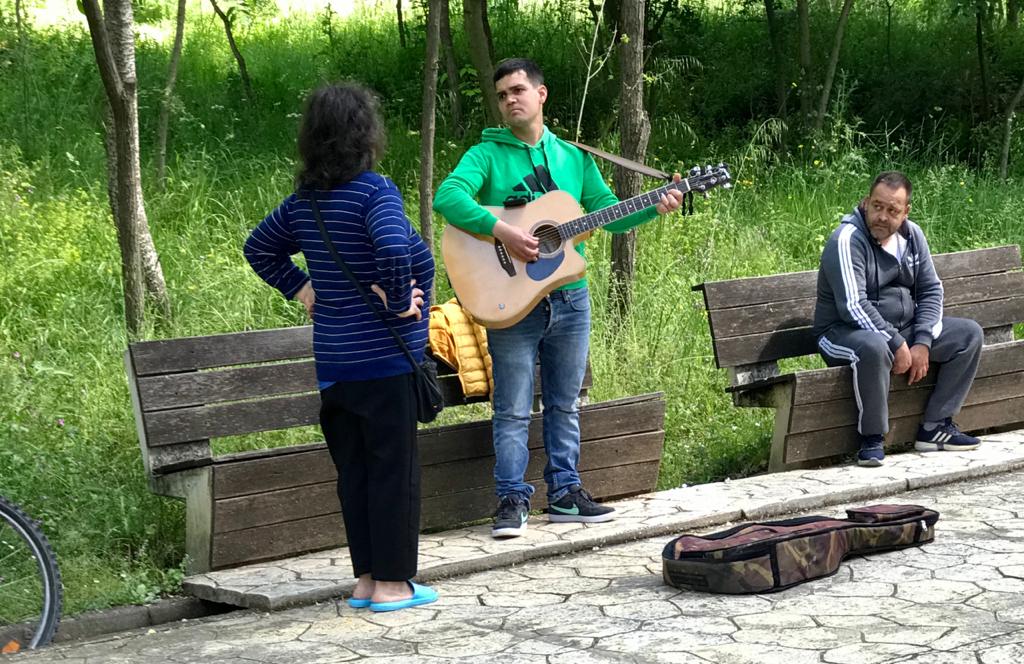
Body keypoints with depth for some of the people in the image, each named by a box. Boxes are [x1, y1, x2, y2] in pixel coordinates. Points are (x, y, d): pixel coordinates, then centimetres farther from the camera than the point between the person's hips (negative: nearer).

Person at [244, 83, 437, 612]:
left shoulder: (304, 199, 9)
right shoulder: (373, 191, -15)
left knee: (354, 468, 13)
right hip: (384, 356, -7)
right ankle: (392, 583, 6)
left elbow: (259, 247, 22)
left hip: (332, 361, 7)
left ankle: (366, 578, 19)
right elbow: (394, 249, -32)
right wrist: (398, 302, -17)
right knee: (394, 467, 2)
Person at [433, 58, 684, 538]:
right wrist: (501, 231, -30)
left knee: (564, 404, 12)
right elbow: (448, 197, -20)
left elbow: (610, 214, 12)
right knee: (513, 410, -1)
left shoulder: (573, 157, 12)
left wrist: (655, 207, -5)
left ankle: (565, 493, 21)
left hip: (570, 299, 4)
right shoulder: (486, 155, -3)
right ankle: (512, 499, 7)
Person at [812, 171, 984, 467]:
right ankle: (872, 439, -23)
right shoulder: (847, 240, -19)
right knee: (873, 347, -42)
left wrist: (922, 344, -8)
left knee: (969, 334, -1)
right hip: (845, 332, -8)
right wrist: (897, 346, -24)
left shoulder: (911, 235, 4)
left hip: (904, 329, 8)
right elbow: (854, 307, -26)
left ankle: (935, 426, 0)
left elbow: (931, 291, 6)